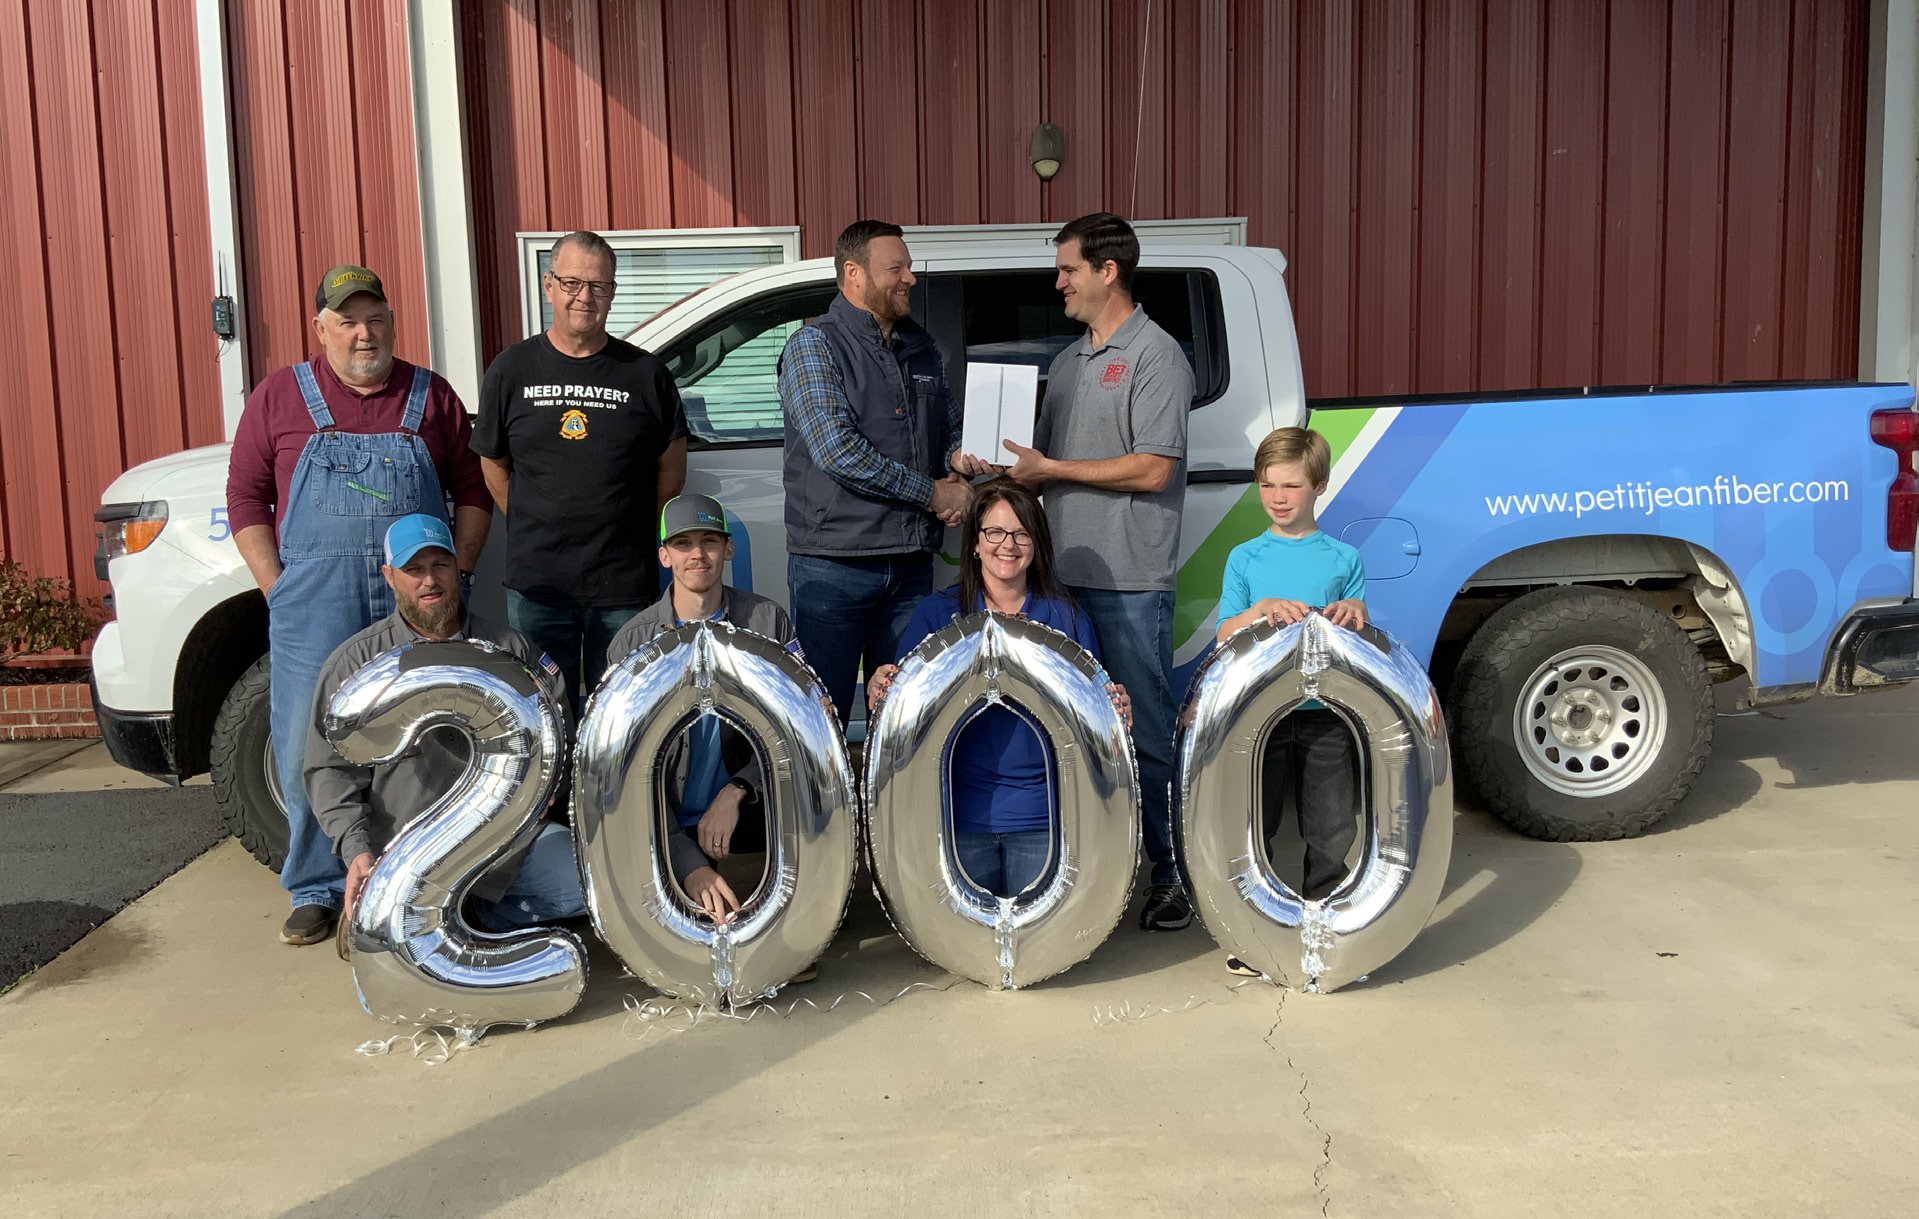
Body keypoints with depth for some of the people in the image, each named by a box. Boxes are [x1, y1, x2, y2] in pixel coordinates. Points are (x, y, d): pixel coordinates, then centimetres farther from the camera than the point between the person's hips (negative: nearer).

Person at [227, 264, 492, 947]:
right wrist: (279, 590, -3)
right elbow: (245, 498, 6)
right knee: (311, 749, 2)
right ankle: (318, 891, 16)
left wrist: (458, 571, 1)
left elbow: (472, 493, 13)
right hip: (316, 606, 0)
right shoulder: (280, 398, 8)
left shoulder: (431, 398, 10)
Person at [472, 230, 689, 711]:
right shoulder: (511, 370, 5)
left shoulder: (645, 373, 2)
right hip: (535, 582, 1)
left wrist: (639, 535, 8)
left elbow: (672, 468, 9)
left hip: (625, 585, -1)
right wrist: (534, 529, 9)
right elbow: (493, 464, 13)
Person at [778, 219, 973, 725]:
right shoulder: (814, 346, -6)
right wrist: (932, 494, -12)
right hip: (834, 564, -6)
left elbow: (951, 430, 25)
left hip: (912, 563, 6)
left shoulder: (922, 349, 15)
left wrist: (961, 471, 0)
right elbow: (837, 451, -18)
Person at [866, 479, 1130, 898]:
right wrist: (879, 691, -21)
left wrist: (1116, 709, -15)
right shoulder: (937, 614, 4)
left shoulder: (1066, 619, 5)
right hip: (963, 813, 0)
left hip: (1042, 815, 0)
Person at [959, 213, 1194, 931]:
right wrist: (991, 467, 4)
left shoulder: (1155, 356, -6)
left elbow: (1152, 470, -15)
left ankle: (1173, 873, 7)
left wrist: (1050, 469, -11)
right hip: (1066, 575, 8)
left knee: (1147, 733, -3)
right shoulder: (1067, 363, 19)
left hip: (1131, 582, -8)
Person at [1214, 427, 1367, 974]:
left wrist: (1353, 615, -15)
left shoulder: (1344, 558, 7)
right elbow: (1225, 634, 1)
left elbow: (1363, 640, 8)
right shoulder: (1245, 559, 7)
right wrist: (1262, 610, -17)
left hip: (1325, 713, 0)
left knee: (1331, 830, 5)